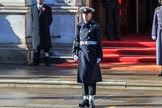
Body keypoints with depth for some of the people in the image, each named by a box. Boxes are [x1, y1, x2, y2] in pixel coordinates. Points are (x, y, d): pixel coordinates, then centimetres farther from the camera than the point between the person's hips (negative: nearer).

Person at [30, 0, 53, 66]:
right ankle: (36, 62, 3)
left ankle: (46, 62, 2)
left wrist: (46, 27, 9)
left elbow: (50, 19, 11)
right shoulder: (33, 8, 12)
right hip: (36, 31, 2)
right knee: (36, 48, 1)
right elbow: (32, 19, 18)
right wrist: (34, 28, 12)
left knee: (46, 47, -1)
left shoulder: (47, 8, 5)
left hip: (45, 31, -2)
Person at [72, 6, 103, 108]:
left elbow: (99, 42, -5)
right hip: (82, 53, 5)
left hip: (92, 53, -4)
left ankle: (91, 100, -1)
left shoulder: (95, 26, -4)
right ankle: (85, 99, 10)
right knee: (83, 75, 5)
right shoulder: (80, 26, 10)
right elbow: (76, 40, 13)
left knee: (92, 76, -4)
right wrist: (75, 53, 3)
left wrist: (99, 56, -9)